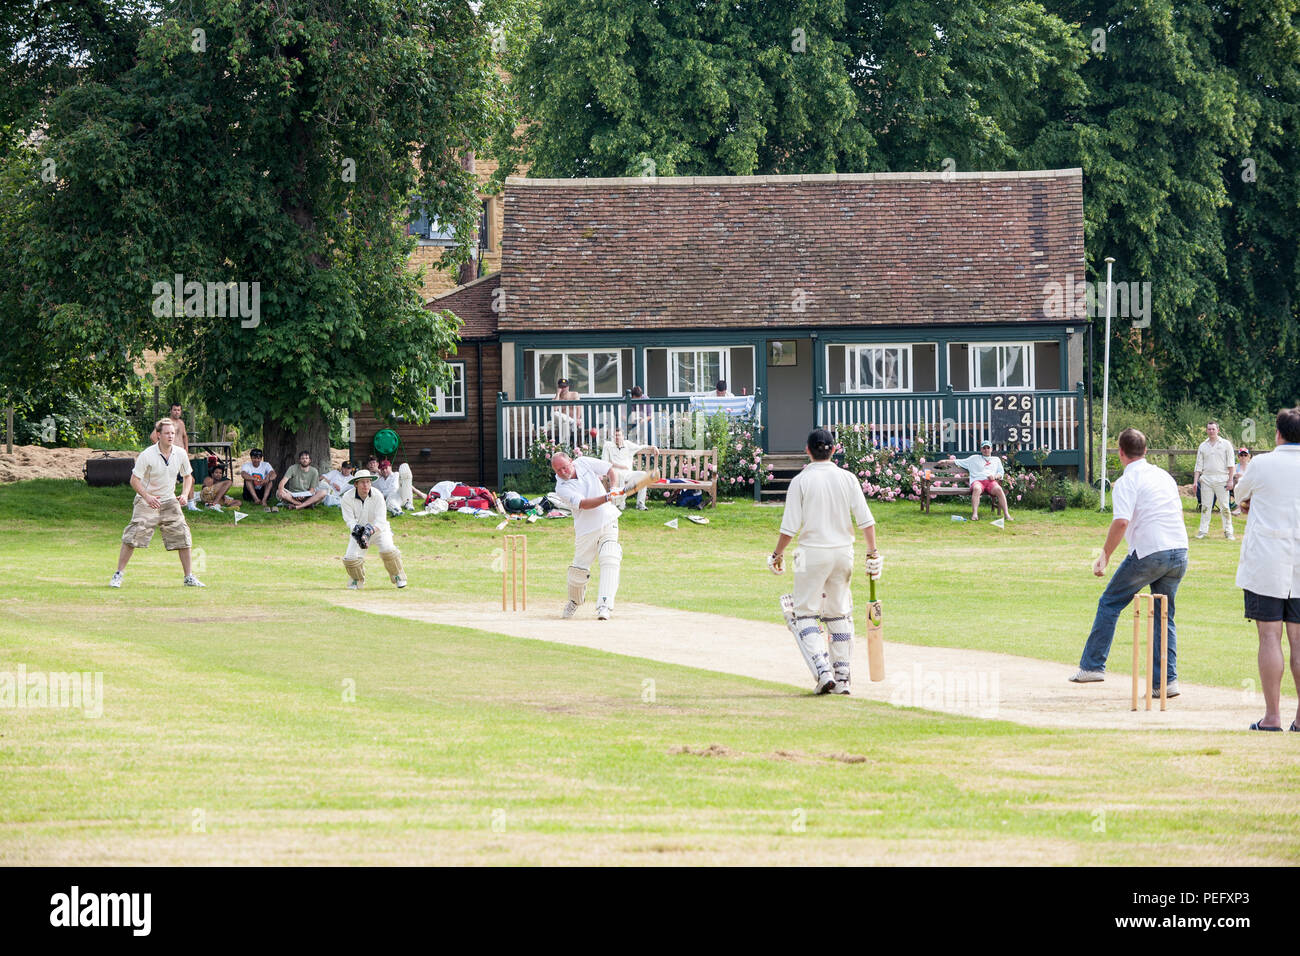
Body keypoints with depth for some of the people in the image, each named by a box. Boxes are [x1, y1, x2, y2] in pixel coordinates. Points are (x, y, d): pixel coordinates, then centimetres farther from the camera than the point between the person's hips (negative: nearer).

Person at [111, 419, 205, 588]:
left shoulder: (181, 454, -2)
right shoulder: (147, 455, -16)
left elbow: (188, 476, 13)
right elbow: (134, 479, -12)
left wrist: (185, 494, -4)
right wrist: (147, 497, -26)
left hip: (169, 501, 4)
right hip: (146, 501, -4)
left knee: (182, 536, -1)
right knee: (133, 537, -14)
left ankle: (189, 577, 10)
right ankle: (118, 574, -6)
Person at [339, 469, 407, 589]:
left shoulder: (377, 495, -21)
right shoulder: (347, 497, -17)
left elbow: (380, 521, -24)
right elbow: (350, 520, -18)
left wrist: (370, 531, -42)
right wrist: (356, 530, -40)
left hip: (378, 529, -1)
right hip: (359, 530, 1)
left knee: (387, 549, -27)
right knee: (350, 557, -15)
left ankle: (398, 577, -3)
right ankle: (357, 580, 16)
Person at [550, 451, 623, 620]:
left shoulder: (584, 463, 1)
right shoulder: (561, 488, -11)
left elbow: (610, 469, 10)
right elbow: (583, 504, -24)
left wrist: (614, 488, -8)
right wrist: (607, 497, -36)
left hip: (608, 522, 1)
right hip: (586, 530, -1)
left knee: (609, 561, -18)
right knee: (579, 570, 3)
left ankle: (604, 605, -25)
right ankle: (574, 601, 35)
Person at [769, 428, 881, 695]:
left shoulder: (801, 481, -7)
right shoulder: (847, 478, 2)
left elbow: (791, 526, -10)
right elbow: (865, 519, -3)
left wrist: (777, 554, 3)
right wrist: (872, 552, 3)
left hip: (812, 553, -4)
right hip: (843, 551, 4)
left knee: (805, 613, 3)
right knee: (839, 614, 14)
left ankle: (823, 672, -15)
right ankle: (843, 677, 14)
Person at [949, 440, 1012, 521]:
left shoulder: (996, 459, 31)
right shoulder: (974, 458, 28)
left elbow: (1001, 472, 23)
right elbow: (960, 462, 29)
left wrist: (995, 476, 1)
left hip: (991, 481, 1)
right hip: (977, 481, -1)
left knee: (999, 489, -34)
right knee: (977, 489, -39)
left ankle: (1006, 514, -38)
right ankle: (974, 514, -50)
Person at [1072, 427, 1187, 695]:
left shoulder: (1126, 482, -6)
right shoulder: (1165, 476, 16)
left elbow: (1121, 522, -18)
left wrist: (1105, 556, -10)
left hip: (1148, 553, -6)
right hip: (1179, 553, 6)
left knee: (1109, 603, 10)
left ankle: (1093, 665, 10)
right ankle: (1166, 680, 6)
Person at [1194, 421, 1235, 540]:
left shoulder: (1226, 444, 5)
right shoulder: (1203, 446, 13)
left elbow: (1230, 464, 2)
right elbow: (1199, 465, 12)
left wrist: (1230, 480, -6)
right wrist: (1195, 481, 2)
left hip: (1221, 479, -3)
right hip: (1206, 479, 3)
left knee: (1225, 506, -4)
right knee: (1205, 506, 1)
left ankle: (1228, 531, -2)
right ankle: (1203, 530, 5)